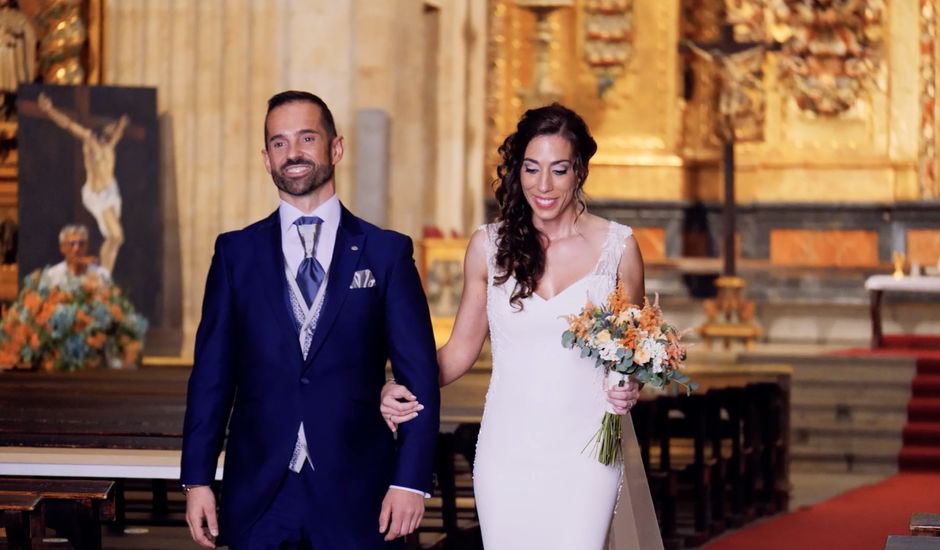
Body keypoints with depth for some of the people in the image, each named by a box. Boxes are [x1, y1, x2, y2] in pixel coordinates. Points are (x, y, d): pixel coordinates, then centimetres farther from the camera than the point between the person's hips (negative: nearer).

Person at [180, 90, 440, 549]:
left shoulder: (387, 252, 3)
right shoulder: (236, 253, 7)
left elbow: (419, 376, 0)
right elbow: (212, 373, 6)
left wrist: (410, 480, -7)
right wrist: (196, 479, 0)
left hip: (356, 494, -1)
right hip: (257, 494, 1)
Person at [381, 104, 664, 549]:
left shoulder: (618, 246, 0)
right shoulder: (488, 245, 3)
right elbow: (462, 347, 10)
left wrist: (632, 387, -10)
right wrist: (403, 390, -6)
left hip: (584, 453, -1)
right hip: (507, 453, 2)